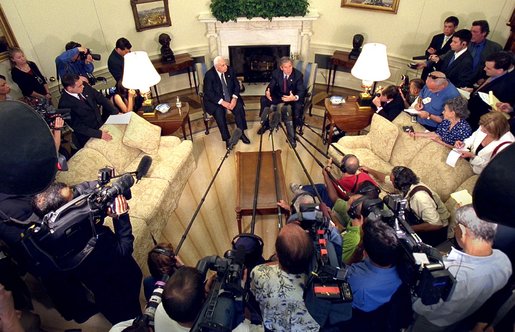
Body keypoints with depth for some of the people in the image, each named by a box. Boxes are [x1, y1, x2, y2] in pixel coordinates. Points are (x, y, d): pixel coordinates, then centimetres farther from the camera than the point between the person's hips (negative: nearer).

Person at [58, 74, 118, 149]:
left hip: (101, 122, 7)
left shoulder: (85, 86, -7)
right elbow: (78, 126, -22)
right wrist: (99, 134, -30)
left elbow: (101, 98, 2)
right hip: (88, 136, -6)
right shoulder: (65, 104, -23)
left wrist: (116, 113, -8)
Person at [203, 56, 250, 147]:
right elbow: (208, 93, -19)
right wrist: (222, 102, -27)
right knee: (219, 112, -30)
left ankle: (241, 133, -9)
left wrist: (234, 98, -18)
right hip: (215, 100, -3)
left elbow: (236, 85, 0)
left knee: (239, 107, -23)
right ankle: (227, 139, -19)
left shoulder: (230, 70, -5)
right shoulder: (209, 75, -16)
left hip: (230, 97, 3)